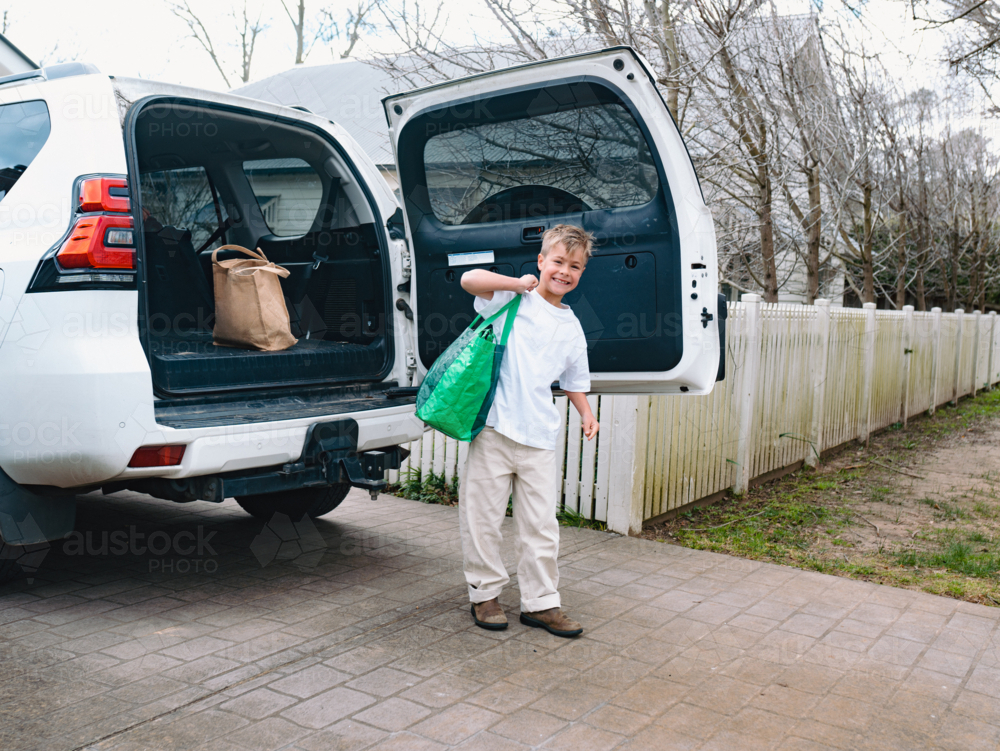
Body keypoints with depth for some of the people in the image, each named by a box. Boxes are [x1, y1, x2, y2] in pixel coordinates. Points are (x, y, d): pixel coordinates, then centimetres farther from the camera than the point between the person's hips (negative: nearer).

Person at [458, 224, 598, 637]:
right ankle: (484, 594, 21)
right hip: (494, 427, -4)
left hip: (539, 436, 4)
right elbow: (470, 279, -15)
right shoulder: (514, 299, 1)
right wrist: (518, 283, -15)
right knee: (483, 517, 4)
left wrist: (585, 412, 8)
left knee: (541, 524, 6)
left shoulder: (571, 327, 15)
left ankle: (540, 602, 18)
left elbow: (574, 380, 24)